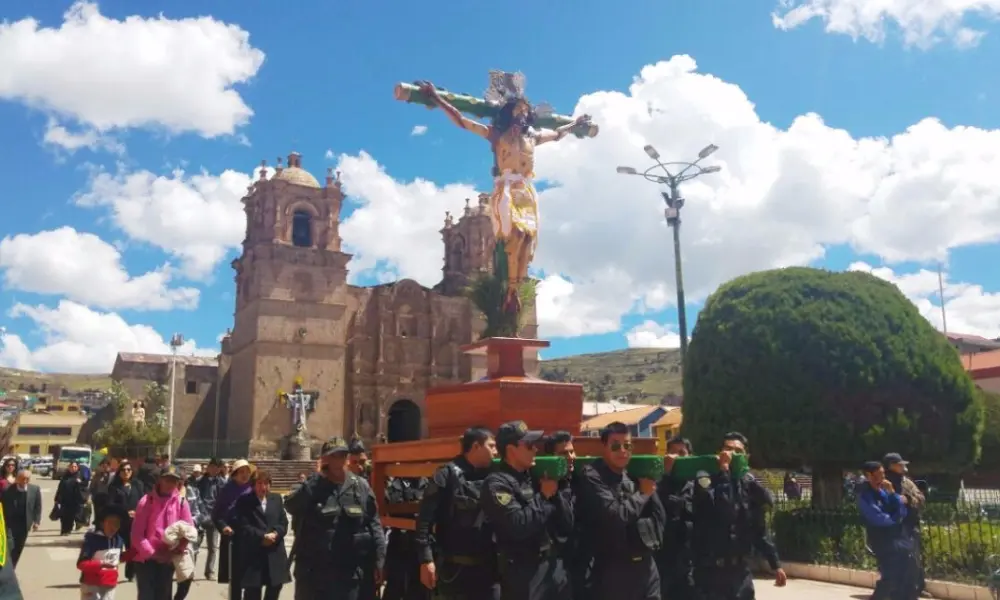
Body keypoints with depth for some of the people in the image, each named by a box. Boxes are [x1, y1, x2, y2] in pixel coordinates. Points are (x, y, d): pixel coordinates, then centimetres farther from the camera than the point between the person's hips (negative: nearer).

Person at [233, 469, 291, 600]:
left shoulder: (277, 498, 11)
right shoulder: (244, 501, -2)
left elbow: (284, 522, 7)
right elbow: (243, 527, -10)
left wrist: (275, 534, -12)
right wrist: (262, 536, -17)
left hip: (275, 553, 4)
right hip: (253, 554, -4)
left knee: (274, 589, 11)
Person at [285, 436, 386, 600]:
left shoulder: (360, 487, 2)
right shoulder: (313, 486, 1)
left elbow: (374, 525, 3)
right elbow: (291, 506, -18)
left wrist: (378, 560, -3)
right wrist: (318, 478, -15)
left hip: (348, 573, 1)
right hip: (312, 572, 0)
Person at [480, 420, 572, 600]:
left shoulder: (535, 477, 10)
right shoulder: (497, 483, -10)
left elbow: (567, 527, 9)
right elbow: (518, 526, -25)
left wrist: (554, 493, -5)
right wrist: (543, 496, -12)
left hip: (555, 566, 7)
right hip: (524, 573, -6)